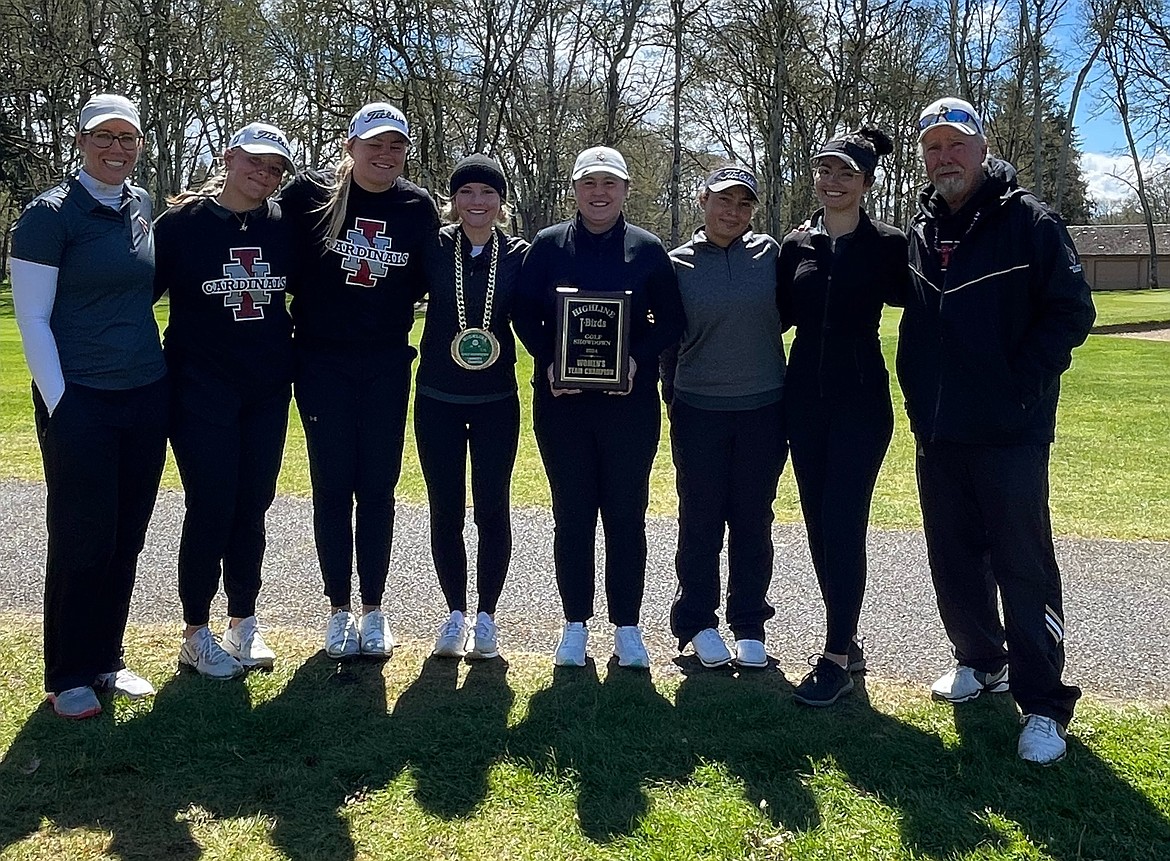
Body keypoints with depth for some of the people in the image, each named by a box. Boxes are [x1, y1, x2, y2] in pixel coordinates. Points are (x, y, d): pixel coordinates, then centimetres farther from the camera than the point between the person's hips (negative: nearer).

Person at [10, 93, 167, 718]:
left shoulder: (141, 206, 9)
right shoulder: (50, 214, -8)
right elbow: (32, 319, -9)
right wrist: (59, 405, -14)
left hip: (146, 397, 6)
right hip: (80, 402, -6)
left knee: (127, 538, 11)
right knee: (82, 540, 2)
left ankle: (106, 660, 26)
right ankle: (67, 676, 17)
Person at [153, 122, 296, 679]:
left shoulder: (283, 227, 4)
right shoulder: (183, 223, -6)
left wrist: (291, 351, 8)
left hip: (268, 390, 4)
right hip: (201, 388, -4)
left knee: (252, 507, 10)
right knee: (211, 508, -2)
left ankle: (243, 622, 23)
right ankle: (196, 635, 12)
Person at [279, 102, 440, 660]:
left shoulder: (418, 207, 1)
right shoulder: (310, 194, -5)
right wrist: (307, 306, 0)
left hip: (386, 366, 1)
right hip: (321, 362, -1)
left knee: (377, 488, 6)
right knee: (332, 486, 5)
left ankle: (372, 609, 18)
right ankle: (339, 609, 17)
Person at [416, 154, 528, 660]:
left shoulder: (519, 255, -2)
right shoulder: (433, 248, -3)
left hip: (496, 402, 0)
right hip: (437, 400, 1)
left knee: (492, 510, 4)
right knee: (445, 511, 7)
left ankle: (485, 617, 19)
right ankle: (455, 614, 23)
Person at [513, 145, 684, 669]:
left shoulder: (647, 249, 3)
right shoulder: (547, 246, 5)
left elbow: (671, 320, 4)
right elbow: (524, 313, 5)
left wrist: (639, 358, -13)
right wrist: (547, 361, -11)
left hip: (630, 400, 0)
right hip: (561, 400, 1)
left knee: (626, 514, 5)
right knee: (572, 515, 7)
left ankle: (626, 627, 18)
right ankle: (575, 625, 19)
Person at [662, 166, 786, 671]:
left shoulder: (769, 253, 1)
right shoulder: (678, 264, 0)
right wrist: (674, 396, 8)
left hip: (763, 409, 1)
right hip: (699, 411, -1)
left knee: (753, 520, 9)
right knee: (700, 521, 6)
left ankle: (749, 625, 22)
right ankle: (698, 622, 21)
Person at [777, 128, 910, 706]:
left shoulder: (886, 246, -3)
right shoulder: (796, 245, 8)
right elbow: (781, 314, 12)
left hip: (861, 400, -4)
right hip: (805, 398, 5)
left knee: (844, 524, -8)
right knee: (818, 523, 8)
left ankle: (837, 657, 0)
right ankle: (847, 642, 22)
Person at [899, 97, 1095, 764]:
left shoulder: (1027, 219, -4)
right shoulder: (922, 229, 13)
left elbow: (1072, 310, -9)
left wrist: (1022, 383, -14)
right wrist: (919, 394, 9)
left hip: (1010, 431, -6)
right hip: (938, 432, 6)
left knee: (1023, 564, -5)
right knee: (955, 557, 14)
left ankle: (1043, 704, 4)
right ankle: (981, 660, 34)